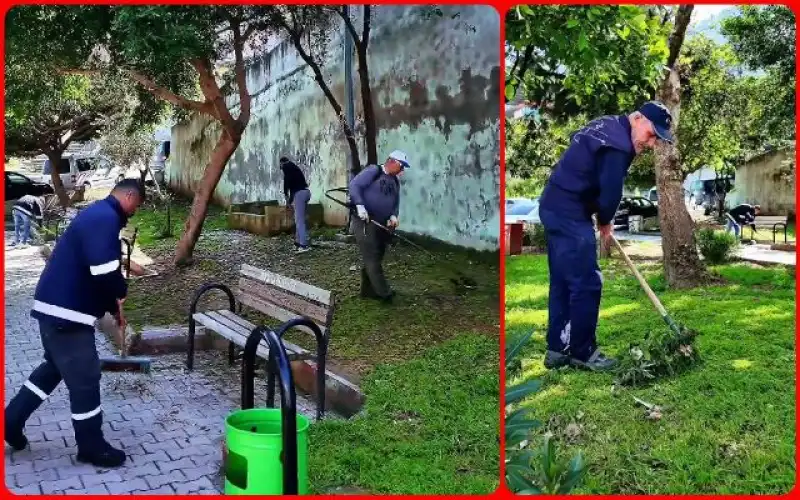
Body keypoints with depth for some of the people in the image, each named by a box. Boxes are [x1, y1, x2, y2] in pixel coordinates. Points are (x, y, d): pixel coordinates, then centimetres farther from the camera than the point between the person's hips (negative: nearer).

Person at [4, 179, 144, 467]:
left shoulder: (99, 214, 15)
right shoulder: (106, 218, -19)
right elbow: (104, 270, -31)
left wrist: (113, 307, 22)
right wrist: (120, 294, -10)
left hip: (55, 305, 11)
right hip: (66, 310, -11)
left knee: (55, 366, 26)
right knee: (84, 377, 1)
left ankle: (11, 420, 34)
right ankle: (91, 447, 15)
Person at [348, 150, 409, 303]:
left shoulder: (395, 181, 15)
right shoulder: (373, 171, -7)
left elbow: (396, 202, 18)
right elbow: (354, 185, -13)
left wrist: (394, 216, -3)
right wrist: (360, 206, -23)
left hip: (382, 225, 8)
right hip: (365, 221, -8)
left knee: (375, 258, 11)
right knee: (372, 258, -8)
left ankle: (368, 290, 21)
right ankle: (384, 292, -8)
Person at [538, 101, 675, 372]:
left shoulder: (607, 125, 15)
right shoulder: (619, 145, -17)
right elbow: (610, 193, -17)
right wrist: (605, 222, 7)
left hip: (554, 206, 10)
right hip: (570, 214, -10)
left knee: (562, 282, 13)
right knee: (586, 283, -3)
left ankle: (557, 349, 19)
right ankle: (582, 352, 7)